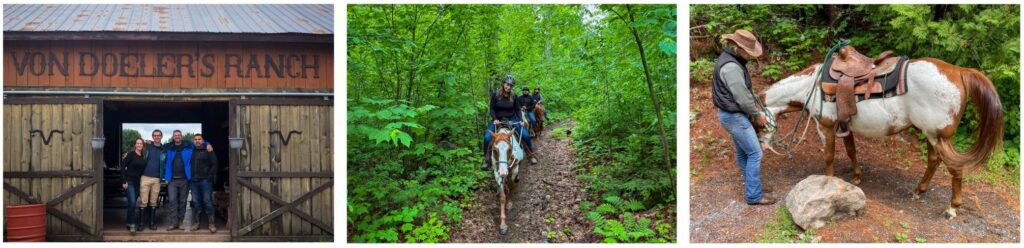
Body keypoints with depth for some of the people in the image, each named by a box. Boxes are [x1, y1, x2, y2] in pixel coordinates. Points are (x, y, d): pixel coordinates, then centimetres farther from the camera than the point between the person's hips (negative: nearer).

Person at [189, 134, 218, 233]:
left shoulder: (208, 150, 2)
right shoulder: (191, 152, 14)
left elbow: (214, 164, -3)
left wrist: (211, 176, -10)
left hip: (205, 180, -4)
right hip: (194, 181, 4)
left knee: (207, 201, -6)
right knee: (196, 202, 7)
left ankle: (212, 224, -5)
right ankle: (196, 223, 12)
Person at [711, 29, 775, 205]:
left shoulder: (731, 59, 7)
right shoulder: (731, 67, -27)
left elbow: (745, 90, 16)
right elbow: (742, 97, -23)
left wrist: (755, 109, 10)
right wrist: (757, 115, -9)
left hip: (733, 114, 10)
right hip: (734, 116, -10)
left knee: (743, 152, 19)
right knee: (755, 153, -4)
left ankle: (750, 184, 32)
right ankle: (754, 196, 2)